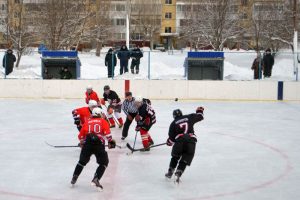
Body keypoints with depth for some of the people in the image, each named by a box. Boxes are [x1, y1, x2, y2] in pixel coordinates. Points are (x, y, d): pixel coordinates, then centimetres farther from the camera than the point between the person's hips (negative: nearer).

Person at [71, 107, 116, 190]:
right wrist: (110, 141, 8)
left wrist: (82, 143, 38)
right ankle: (96, 179, -5)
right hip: (99, 144, -3)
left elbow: (81, 135, 21)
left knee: (82, 161, 23)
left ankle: (74, 178, 22)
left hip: (87, 144, 3)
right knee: (104, 163, 11)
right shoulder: (103, 121, 14)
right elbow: (107, 132, -2)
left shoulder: (87, 122, 21)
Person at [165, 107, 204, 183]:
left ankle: (170, 172, 30)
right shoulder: (189, 117, 15)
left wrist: (169, 142, 33)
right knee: (185, 160, 7)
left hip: (179, 140, 0)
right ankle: (178, 174, -10)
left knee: (175, 157, 24)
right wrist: (199, 111, 45)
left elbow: (171, 137, 11)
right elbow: (199, 116, 23)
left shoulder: (173, 123, 12)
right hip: (191, 140, 0)